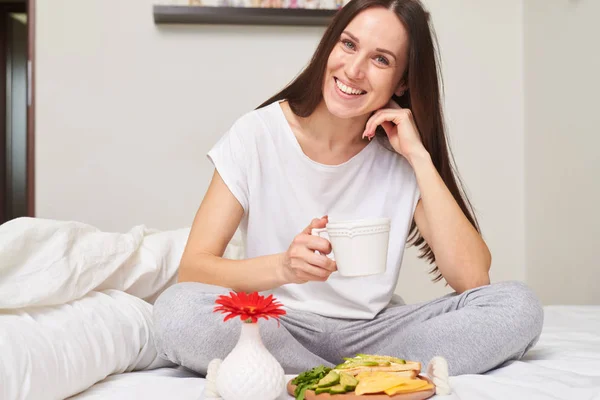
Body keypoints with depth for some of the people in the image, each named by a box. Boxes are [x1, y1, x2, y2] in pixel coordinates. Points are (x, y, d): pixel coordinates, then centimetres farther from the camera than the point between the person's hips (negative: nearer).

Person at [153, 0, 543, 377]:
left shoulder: (404, 157, -4)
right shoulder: (259, 133, -8)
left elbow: (472, 278, -14)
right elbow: (193, 268, -13)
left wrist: (419, 157, -17)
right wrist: (284, 267, -32)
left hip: (371, 332, 2)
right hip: (274, 328, -1)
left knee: (518, 306, -18)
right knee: (178, 310, -32)